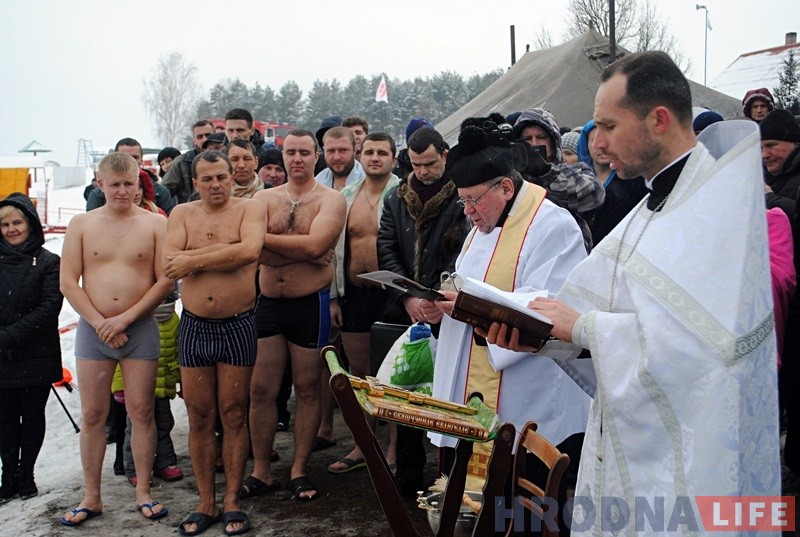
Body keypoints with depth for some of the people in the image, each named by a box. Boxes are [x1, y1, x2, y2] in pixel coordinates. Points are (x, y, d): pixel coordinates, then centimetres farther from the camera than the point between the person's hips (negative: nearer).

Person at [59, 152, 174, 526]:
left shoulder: (155, 223, 0)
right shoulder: (81, 224, 5)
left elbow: (166, 280, -5)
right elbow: (68, 282, 1)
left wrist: (125, 318, -11)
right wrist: (100, 323, -9)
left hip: (140, 328, -1)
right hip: (92, 328, 2)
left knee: (141, 411, 4)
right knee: (92, 414, 6)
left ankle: (143, 491, 17)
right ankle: (91, 497, 18)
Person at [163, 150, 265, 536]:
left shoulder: (248, 209, -1)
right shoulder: (182, 213, 6)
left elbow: (250, 251, -23)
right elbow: (170, 264, -11)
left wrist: (195, 259, -17)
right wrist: (225, 251, -15)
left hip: (238, 325, -2)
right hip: (194, 326, 2)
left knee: (234, 416, 5)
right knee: (199, 418, 8)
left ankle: (231, 500, 18)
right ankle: (205, 503, 20)